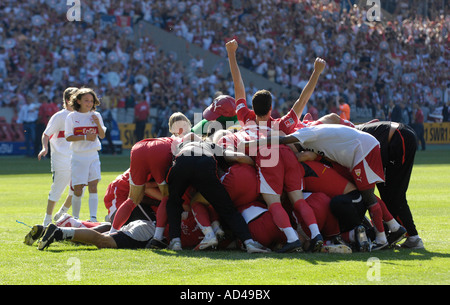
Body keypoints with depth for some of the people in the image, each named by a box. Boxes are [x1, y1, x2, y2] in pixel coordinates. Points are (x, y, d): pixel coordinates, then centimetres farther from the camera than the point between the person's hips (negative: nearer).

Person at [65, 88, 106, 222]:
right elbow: (68, 137, -7)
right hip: (78, 156, -2)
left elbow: (102, 135, 9)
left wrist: (98, 124, -9)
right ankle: (75, 219, 13)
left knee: (93, 187, -10)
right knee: (77, 190, 0)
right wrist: (85, 137, -19)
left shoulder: (96, 116, 8)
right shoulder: (71, 117, -1)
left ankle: (93, 217, -16)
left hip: (93, 156, 2)